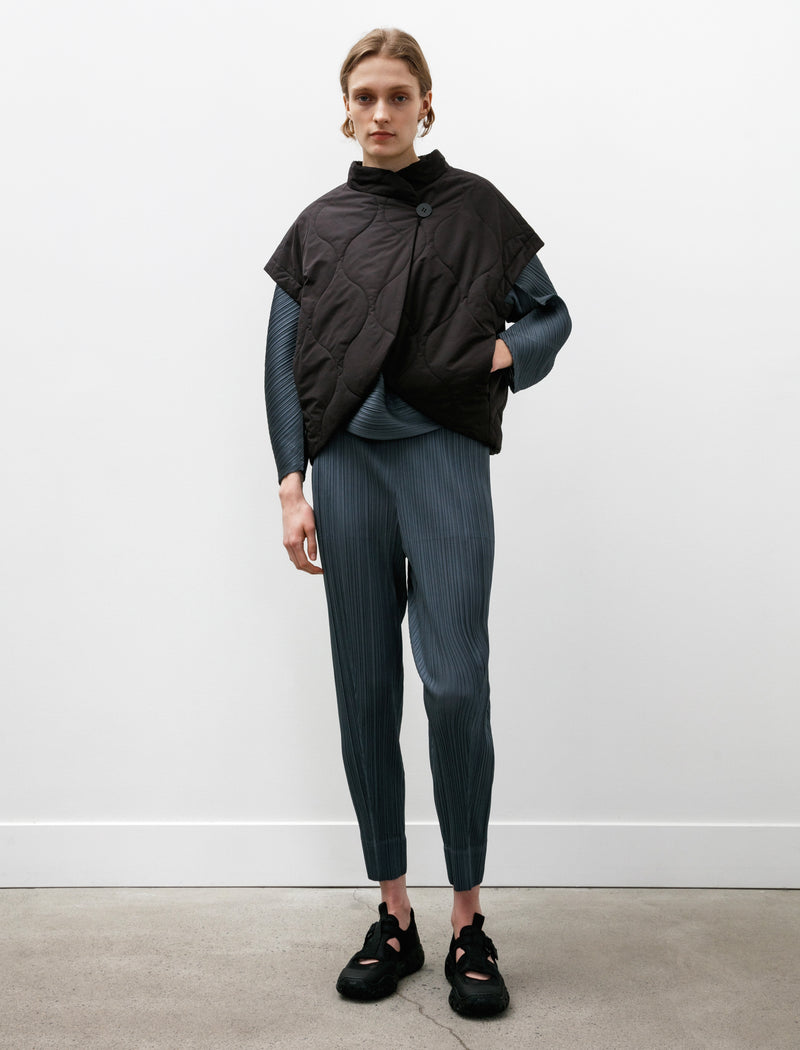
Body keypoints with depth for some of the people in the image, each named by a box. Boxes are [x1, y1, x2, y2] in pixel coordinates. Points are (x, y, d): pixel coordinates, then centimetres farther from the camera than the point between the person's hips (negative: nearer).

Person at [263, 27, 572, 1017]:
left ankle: (469, 919, 7)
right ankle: (393, 915, 17)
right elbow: (283, 363, 9)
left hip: (444, 460, -2)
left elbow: (552, 315, 12)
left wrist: (505, 350, -10)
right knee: (366, 693, 4)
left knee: (456, 686, -9)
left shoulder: (474, 208, 8)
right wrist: (292, 488, 0)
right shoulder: (319, 226, 12)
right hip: (347, 467, 2)